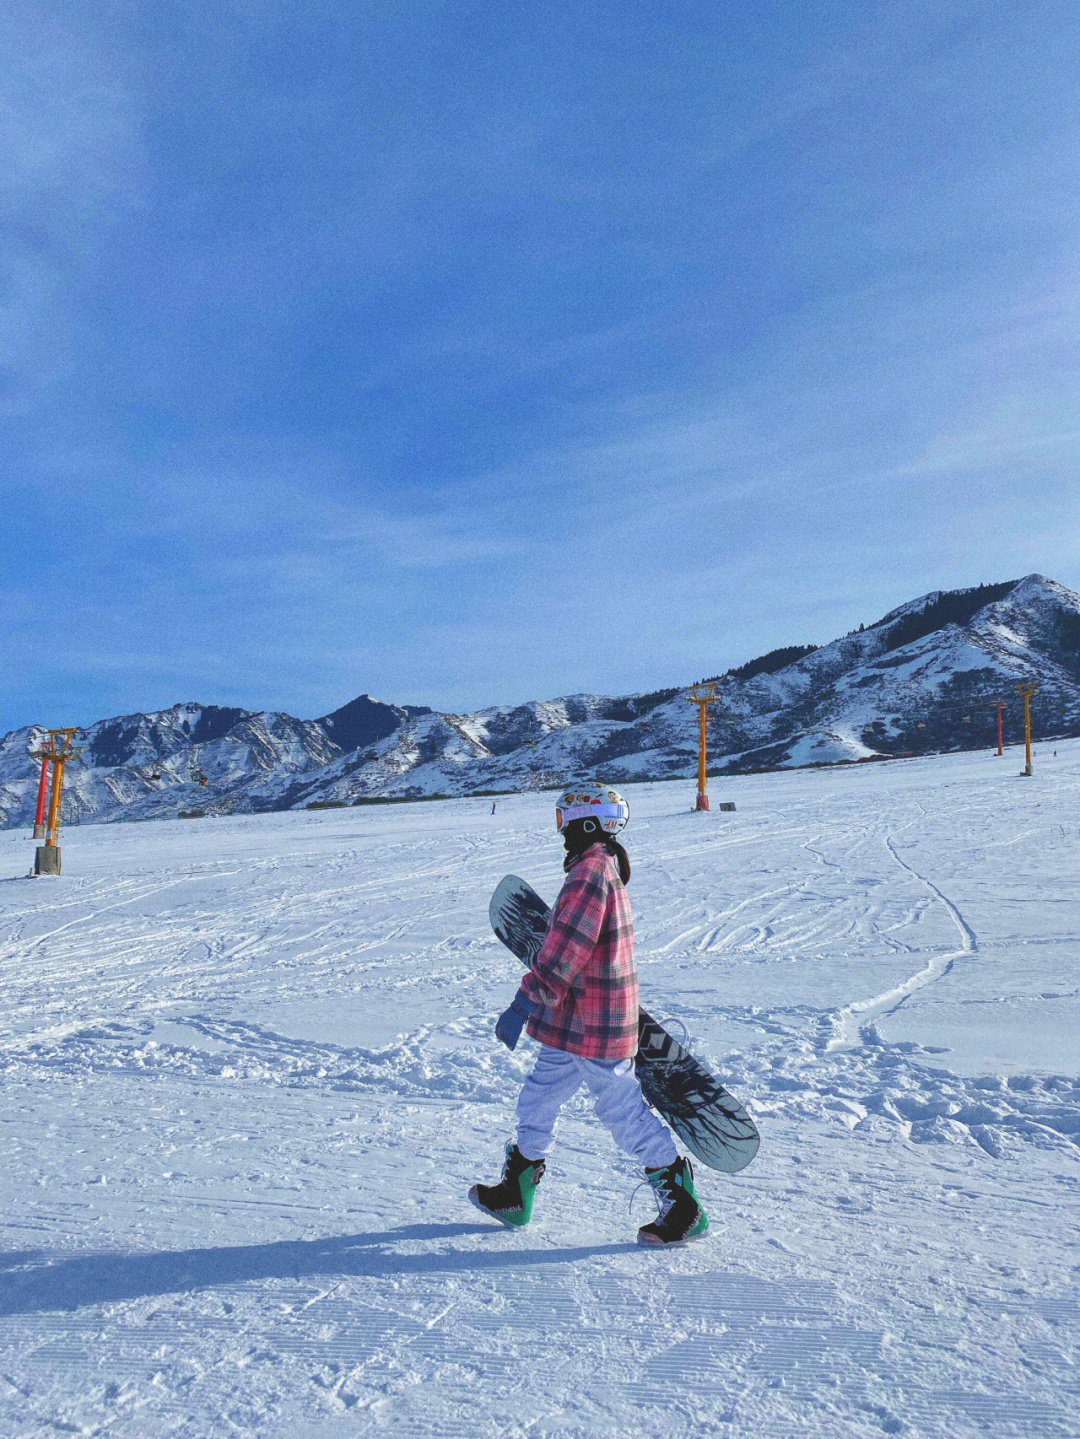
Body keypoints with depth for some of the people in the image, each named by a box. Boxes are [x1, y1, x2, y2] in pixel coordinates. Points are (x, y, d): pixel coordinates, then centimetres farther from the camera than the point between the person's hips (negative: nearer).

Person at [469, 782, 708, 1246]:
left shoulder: (590, 872, -22)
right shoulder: (604, 868, 11)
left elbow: (564, 952, -27)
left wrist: (524, 1004, -24)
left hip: (593, 1029, -10)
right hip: (577, 1024, 10)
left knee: (624, 1113, 1)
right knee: (538, 1099, 17)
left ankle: (683, 1209, 15)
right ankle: (515, 1194, 32)